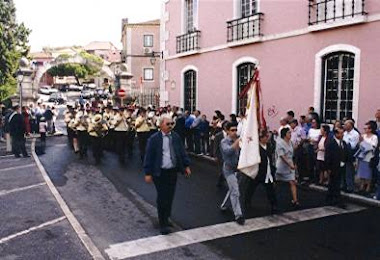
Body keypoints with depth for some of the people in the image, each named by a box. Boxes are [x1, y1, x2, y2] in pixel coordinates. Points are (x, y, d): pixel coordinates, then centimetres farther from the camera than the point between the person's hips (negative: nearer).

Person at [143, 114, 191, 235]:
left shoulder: (176, 137, 6)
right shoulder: (154, 139, -8)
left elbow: (182, 152, 13)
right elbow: (149, 156, -7)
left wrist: (186, 166, 9)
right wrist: (148, 173, -9)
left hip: (173, 171, 5)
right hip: (160, 173, -4)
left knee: (170, 197, 11)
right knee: (162, 198, -1)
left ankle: (166, 218, 31)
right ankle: (163, 224, 11)